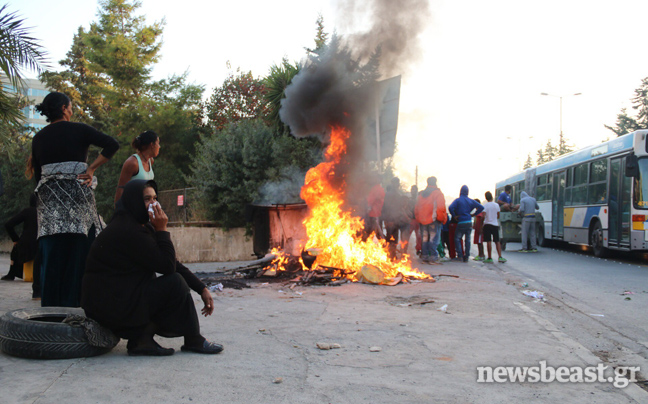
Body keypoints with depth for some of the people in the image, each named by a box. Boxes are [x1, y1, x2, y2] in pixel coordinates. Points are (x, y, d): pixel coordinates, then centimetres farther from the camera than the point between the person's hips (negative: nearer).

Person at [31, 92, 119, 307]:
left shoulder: (38, 138, 11)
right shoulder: (78, 130, 0)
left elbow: (37, 175, 12)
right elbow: (112, 145, -12)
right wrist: (91, 169, -7)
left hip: (48, 199, 4)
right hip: (77, 196, -3)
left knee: (51, 257, 6)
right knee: (78, 253, 2)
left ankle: (51, 306, 8)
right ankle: (73, 304, 3)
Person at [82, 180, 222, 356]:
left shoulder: (142, 227, 11)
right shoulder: (128, 231, -20)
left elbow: (172, 264, 10)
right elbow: (167, 266, -22)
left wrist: (202, 289, 4)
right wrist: (162, 230, -14)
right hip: (112, 307, -10)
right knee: (175, 283, -16)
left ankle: (141, 338, 1)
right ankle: (193, 340, 0)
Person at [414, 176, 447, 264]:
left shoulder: (421, 194, 12)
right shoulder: (438, 193, -6)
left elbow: (416, 209, 13)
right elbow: (441, 208, -15)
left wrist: (419, 219, 19)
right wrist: (443, 219, -4)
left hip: (423, 220, 5)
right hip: (434, 220, -5)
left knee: (424, 239, 11)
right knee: (434, 239, -3)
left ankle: (424, 257, 13)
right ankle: (433, 257, -7)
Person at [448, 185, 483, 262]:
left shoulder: (457, 200, -5)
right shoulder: (471, 201, 8)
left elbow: (451, 207, -21)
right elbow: (481, 207, 4)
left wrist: (454, 216, -8)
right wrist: (473, 214, 7)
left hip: (461, 223, -4)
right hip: (469, 223, 4)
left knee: (457, 238, 8)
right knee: (467, 239, 9)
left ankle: (460, 255, -3)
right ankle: (466, 257, 9)